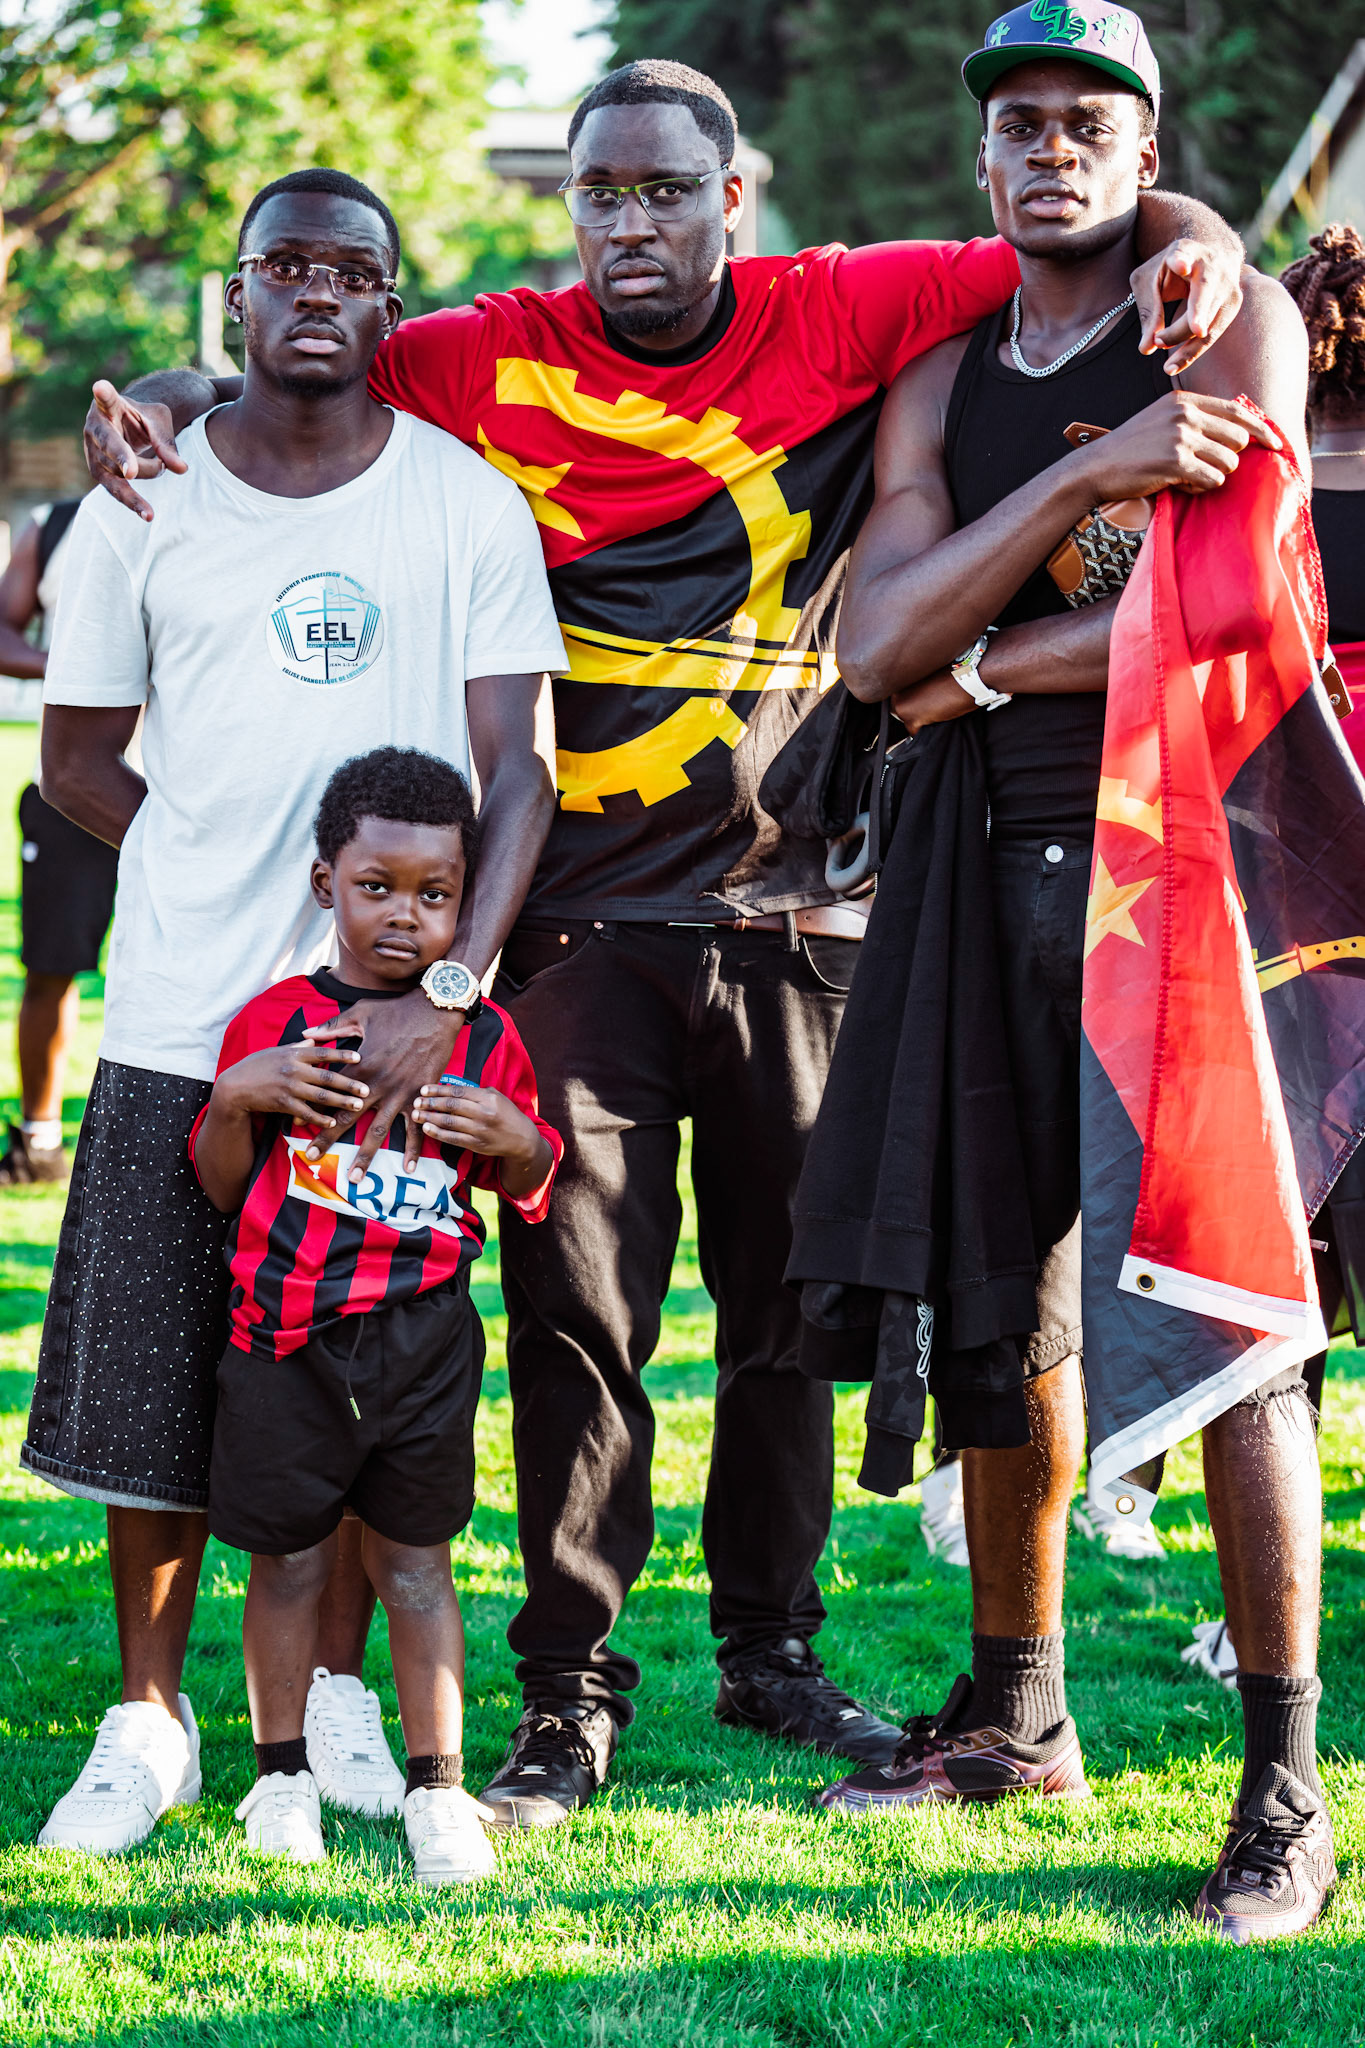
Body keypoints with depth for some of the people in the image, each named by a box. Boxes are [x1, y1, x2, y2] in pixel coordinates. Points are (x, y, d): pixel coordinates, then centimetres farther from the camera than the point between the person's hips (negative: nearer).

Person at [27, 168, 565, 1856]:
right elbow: (77, 765, 12)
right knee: (153, 1388, 2)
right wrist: (226, 870, -1)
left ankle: (336, 1695, 25)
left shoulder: (466, 506, 0)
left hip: (392, 1019, 0)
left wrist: (447, 989, -16)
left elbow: (518, 771, -4)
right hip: (180, 1019, 0)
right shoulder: (145, 509, 3)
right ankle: (147, 1720, 18)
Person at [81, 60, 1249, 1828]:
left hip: (793, 917, 1)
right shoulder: (500, 361, 0)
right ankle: (567, 1697, 7)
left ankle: (771, 1649, 28)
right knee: (575, 1305, -1)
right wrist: (166, 395, -8)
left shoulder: (836, 321, -1)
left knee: (789, 1299, 12)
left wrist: (1194, 236, -18)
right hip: (584, 925, -1)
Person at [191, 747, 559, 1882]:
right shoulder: (275, 1022, 2)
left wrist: (516, 1140, -7)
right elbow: (224, 1190, 5)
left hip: (423, 1337, 1)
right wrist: (237, 1095, -12)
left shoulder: (486, 1039, 5)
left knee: (415, 1560, 6)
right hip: (285, 1331, 0)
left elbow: (531, 1195, 14)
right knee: (288, 1559, 7)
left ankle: (437, 1788, 12)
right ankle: (282, 1776, 21)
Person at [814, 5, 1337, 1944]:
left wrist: (987, 666, -3)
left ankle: (1286, 1787, -5)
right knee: (1010, 1306, 12)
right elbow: (876, 647, -2)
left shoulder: (1228, 317, -1)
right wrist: (1091, 475, -15)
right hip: (1023, 864, 6)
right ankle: (1015, 1711, 28)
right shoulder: (944, 387, 13)